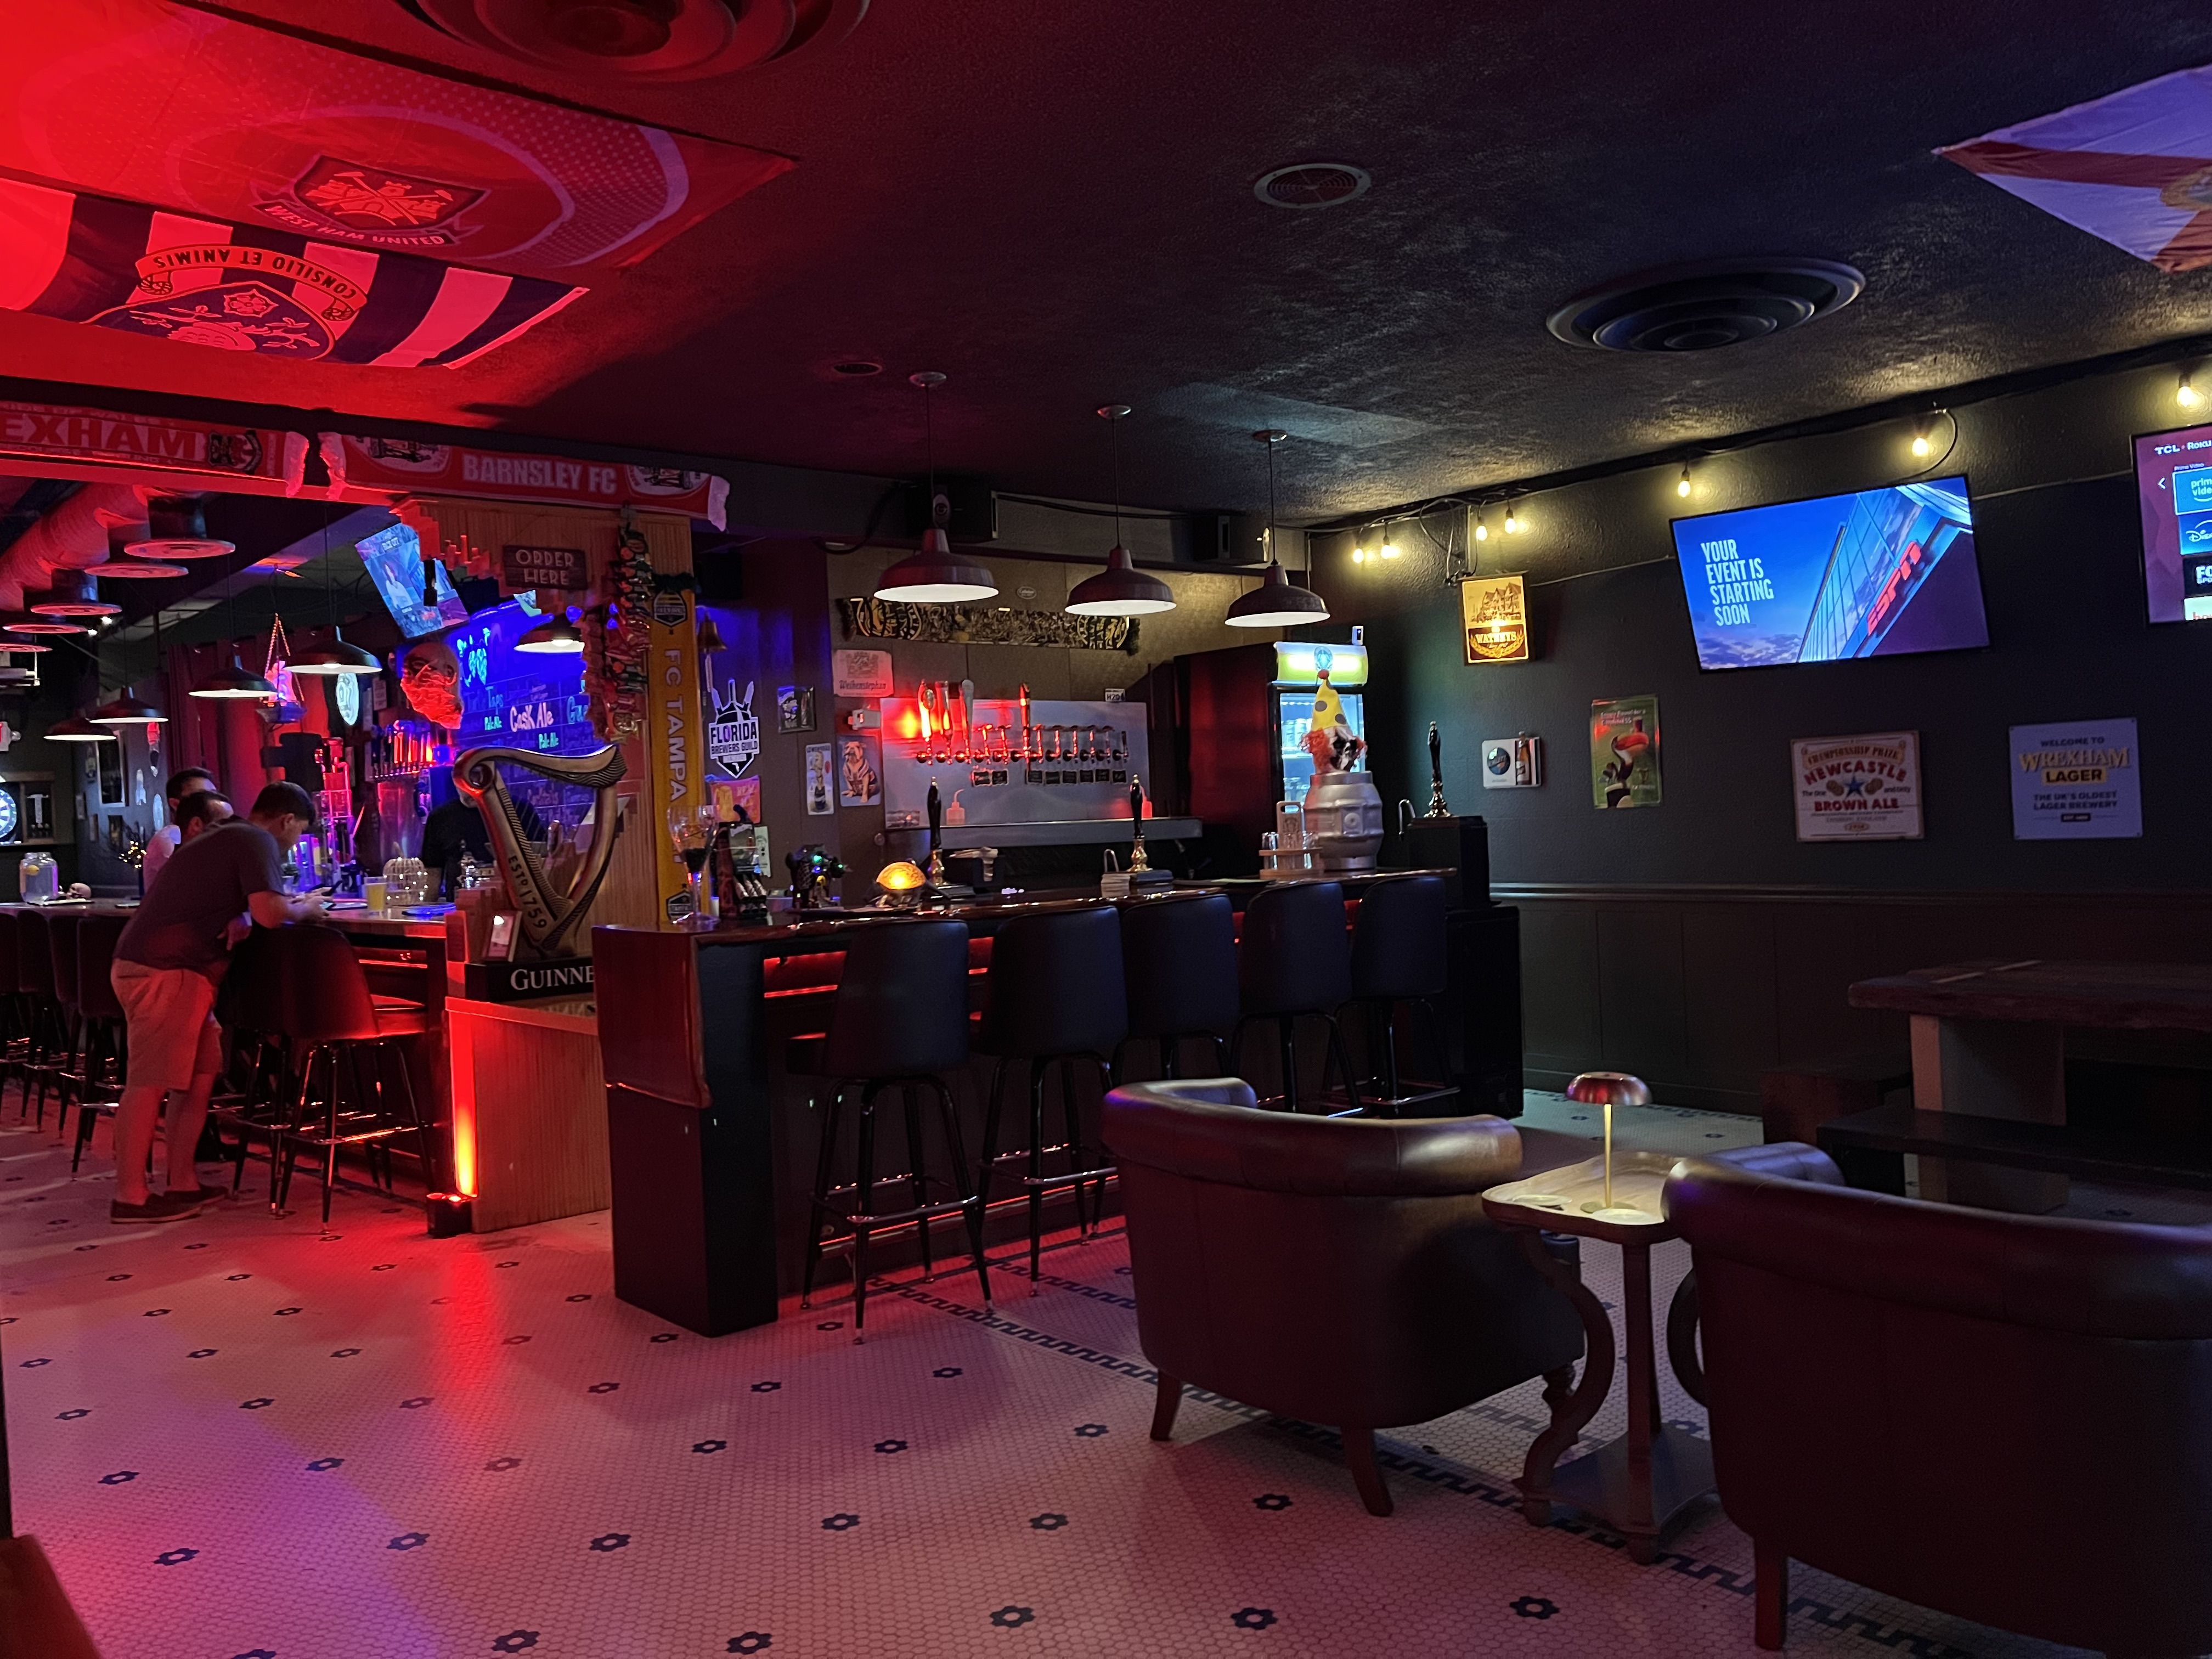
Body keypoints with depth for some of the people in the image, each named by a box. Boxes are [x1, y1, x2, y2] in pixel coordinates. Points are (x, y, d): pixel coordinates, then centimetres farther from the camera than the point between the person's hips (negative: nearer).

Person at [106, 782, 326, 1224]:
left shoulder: (221, 838, 22)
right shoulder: (257, 842, -8)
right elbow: (269, 913, -20)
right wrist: (306, 908, 0)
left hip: (154, 965, 10)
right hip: (161, 972, -10)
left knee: (201, 1072, 11)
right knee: (151, 1083, -7)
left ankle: (182, 1183, 15)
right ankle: (130, 1197, -4)